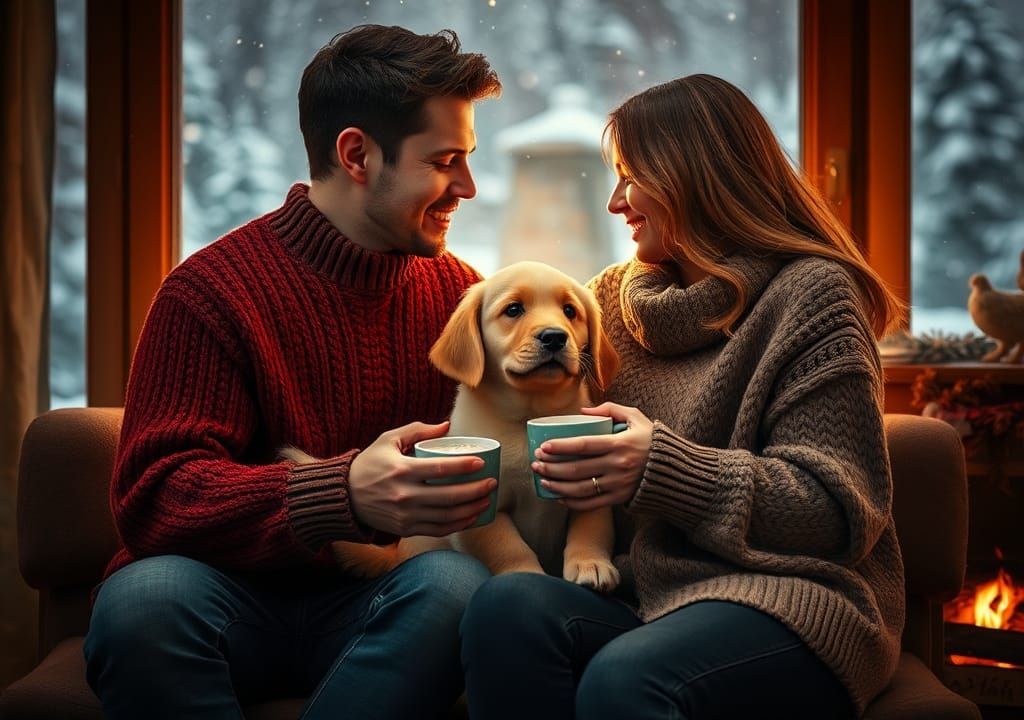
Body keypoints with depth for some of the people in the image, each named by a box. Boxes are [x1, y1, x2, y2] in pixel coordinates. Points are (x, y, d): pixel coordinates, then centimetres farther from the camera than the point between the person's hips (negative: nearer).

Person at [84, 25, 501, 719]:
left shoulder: (458, 292, 6)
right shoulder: (212, 291, -9)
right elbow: (152, 498, -18)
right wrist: (345, 494, -34)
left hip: (384, 609, 3)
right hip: (237, 596, -3)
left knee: (457, 582, -29)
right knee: (145, 596, -34)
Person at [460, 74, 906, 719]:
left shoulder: (811, 293, -2)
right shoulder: (614, 295, 17)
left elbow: (841, 511, -9)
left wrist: (665, 469, -20)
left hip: (789, 603, -5)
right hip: (645, 593, 5)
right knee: (506, 607, -27)